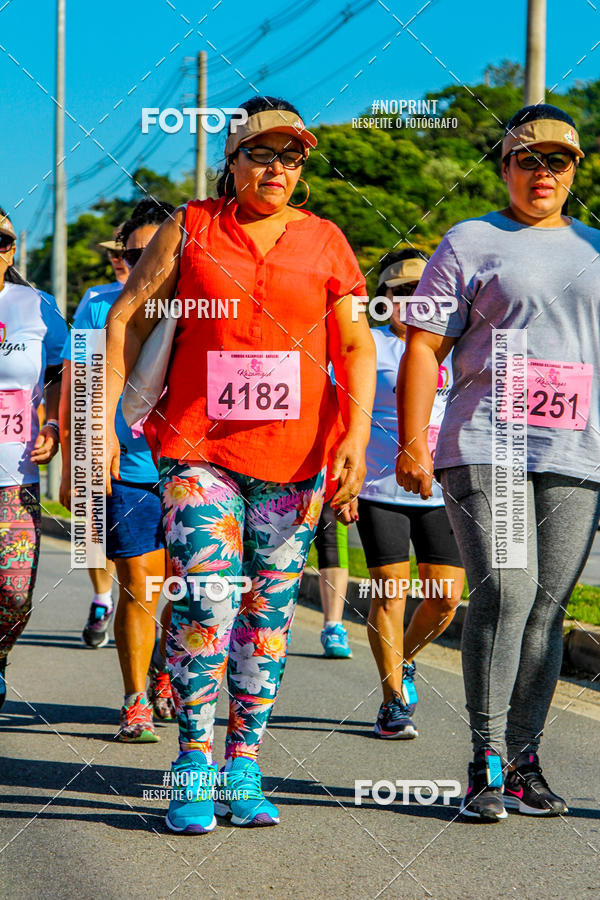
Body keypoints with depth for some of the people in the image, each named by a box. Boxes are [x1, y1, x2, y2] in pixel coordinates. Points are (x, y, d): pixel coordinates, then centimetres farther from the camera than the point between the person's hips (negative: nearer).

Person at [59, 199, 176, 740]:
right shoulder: (100, 307, 3)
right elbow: (73, 392, 6)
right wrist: (72, 469, 3)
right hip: (127, 473, -1)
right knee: (138, 589, -2)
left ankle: (166, 679, 29)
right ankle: (136, 702, 10)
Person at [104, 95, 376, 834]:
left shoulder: (325, 242, 10)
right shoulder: (189, 230, 7)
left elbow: (356, 349, 7)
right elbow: (127, 321, 6)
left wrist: (355, 440, -6)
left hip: (295, 456, 2)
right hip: (197, 447, -2)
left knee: (268, 612, 5)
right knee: (206, 601, -14)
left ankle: (243, 769, 14)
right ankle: (194, 766, -3)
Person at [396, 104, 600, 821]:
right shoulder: (470, 244, 7)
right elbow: (423, 346, 2)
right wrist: (413, 444, -8)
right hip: (485, 448, -4)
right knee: (504, 593, -15)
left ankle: (524, 760, 8)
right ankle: (487, 762, -9)